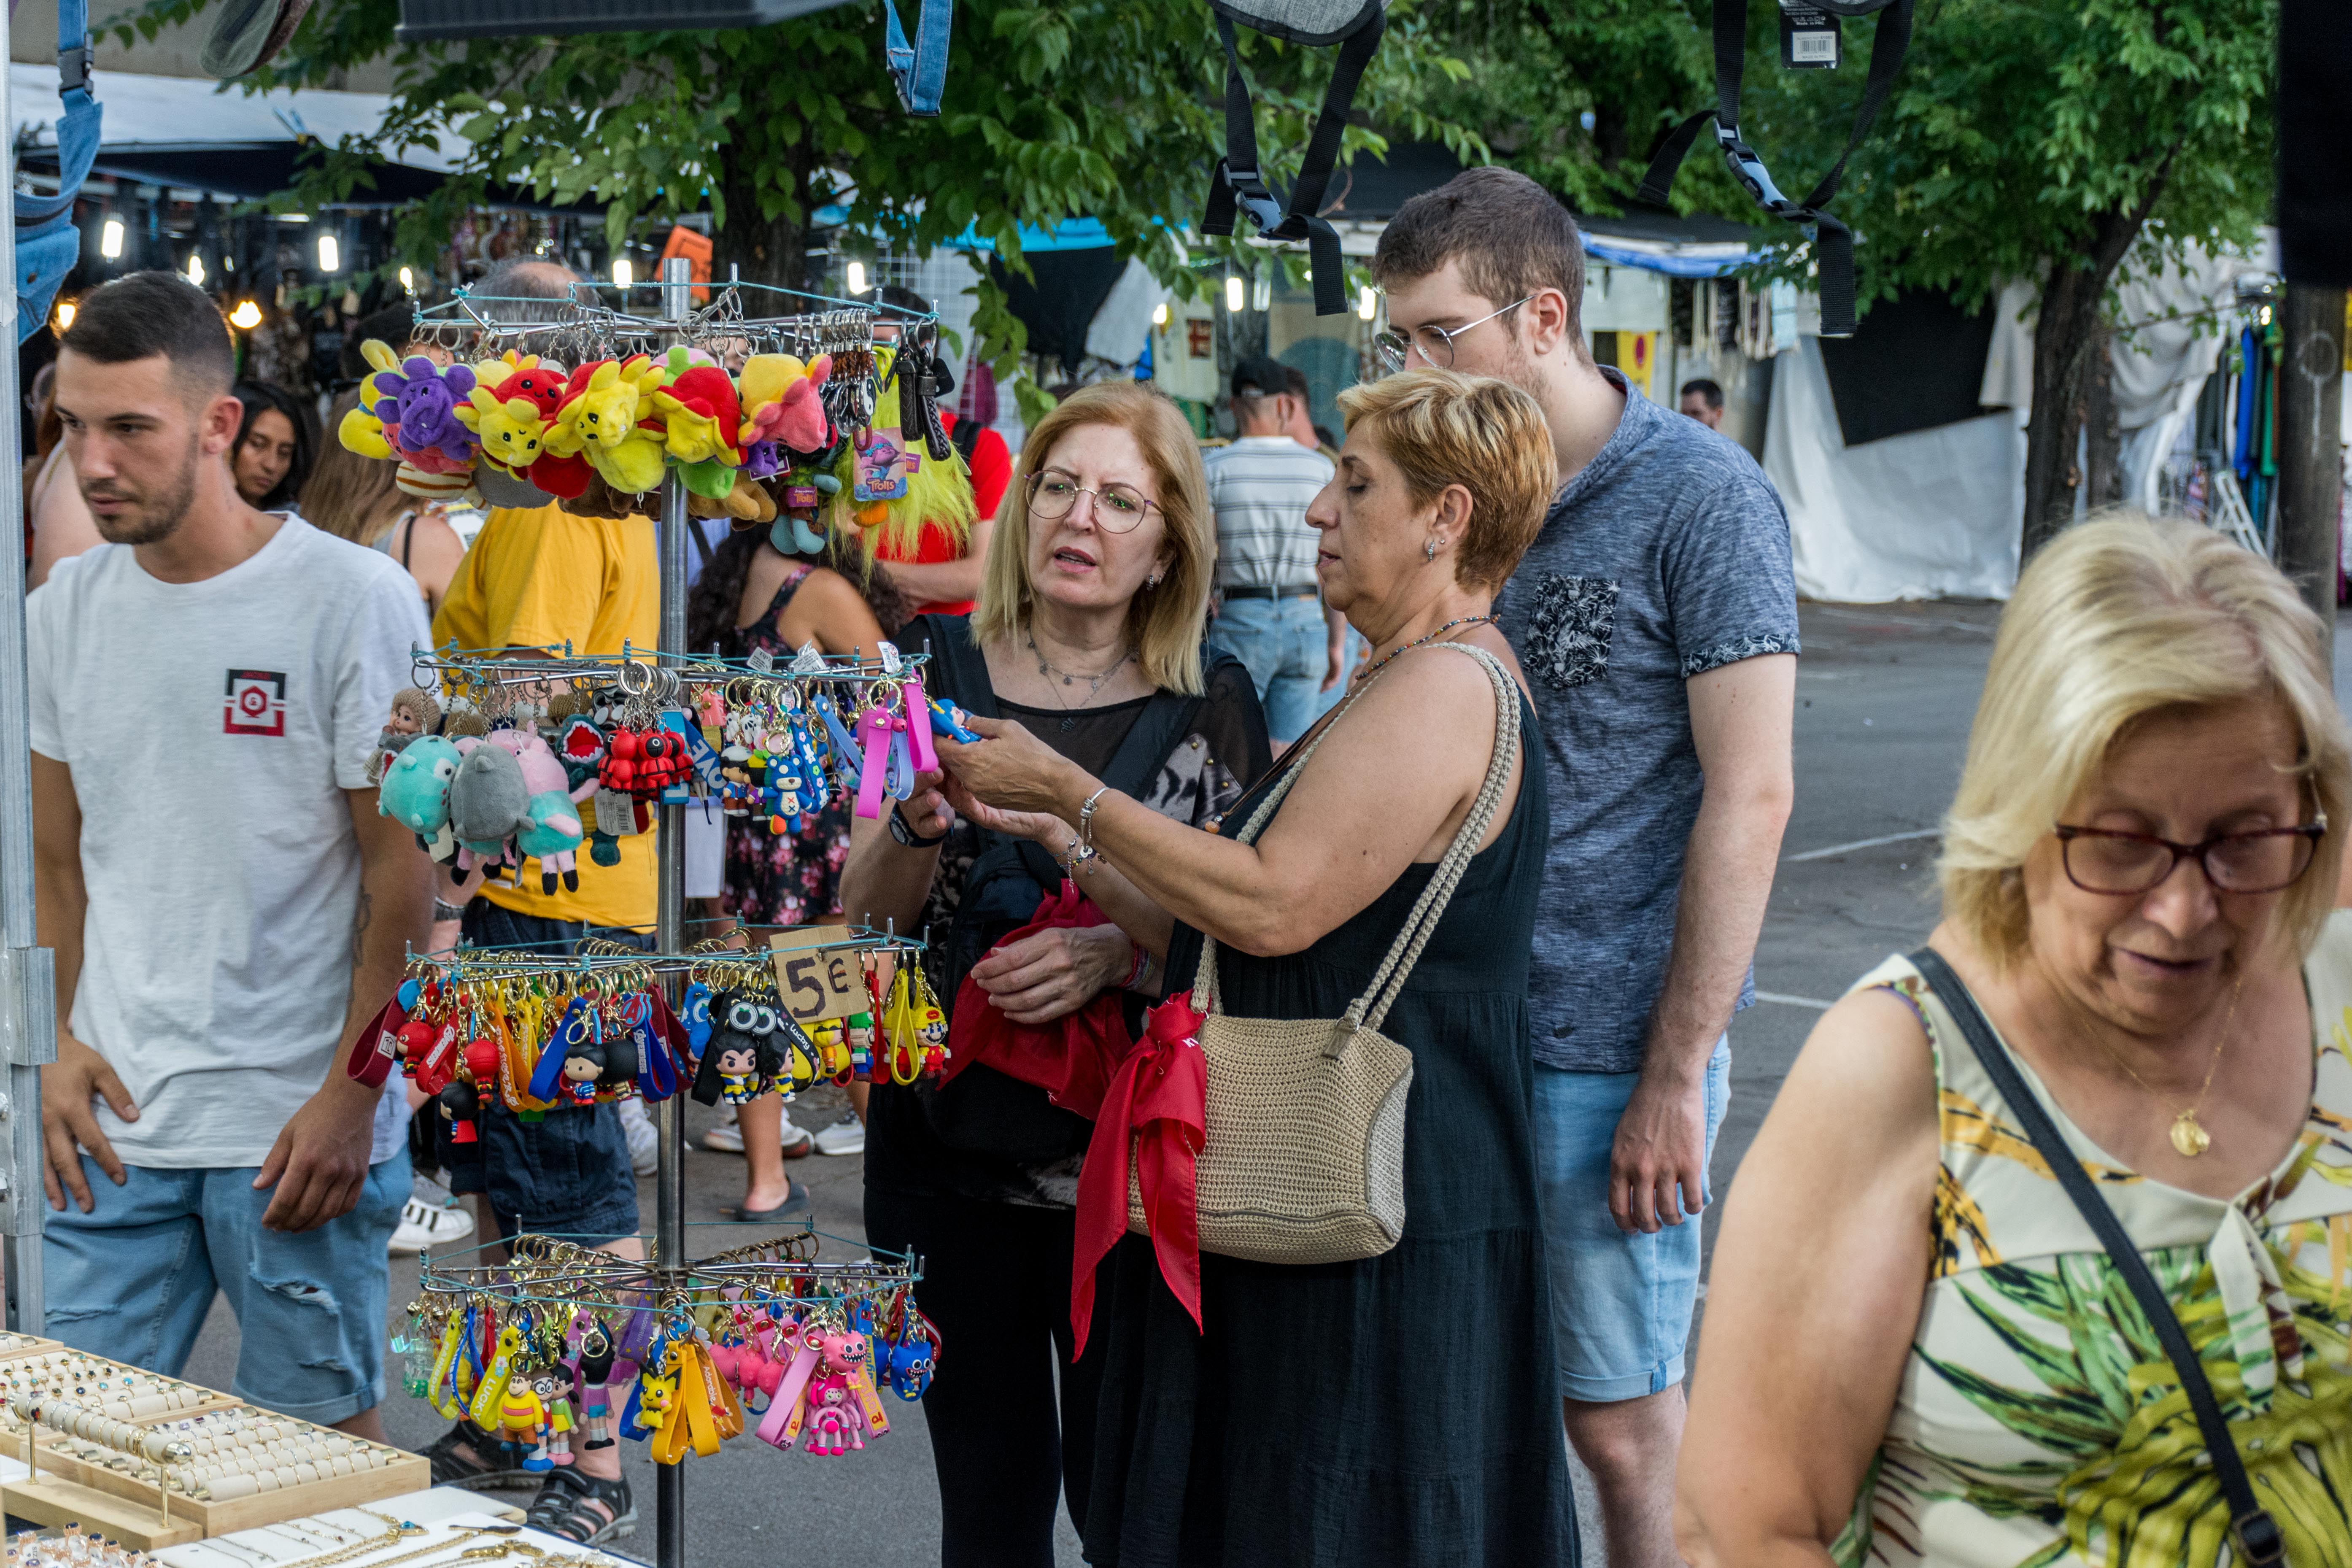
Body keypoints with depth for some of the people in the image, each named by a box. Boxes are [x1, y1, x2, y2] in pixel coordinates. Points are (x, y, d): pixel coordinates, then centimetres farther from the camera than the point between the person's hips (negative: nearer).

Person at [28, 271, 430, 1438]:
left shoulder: (354, 602, -8)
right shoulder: (64, 610, 7)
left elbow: (404, 873, -7)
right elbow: (58, 854, 16)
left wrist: (352, 1097, -11)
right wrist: (63, 1039, 4)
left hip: (299, 1124, -4)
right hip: (115, 1121, 5)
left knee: (323, 1434, 4)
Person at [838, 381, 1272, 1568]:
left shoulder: (1212, 701, 1)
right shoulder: (938, 669, 4)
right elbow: (865, 915, 2)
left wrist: (1117, 954, -17)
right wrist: (921, 825, -17)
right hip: (948, 1146, 1)